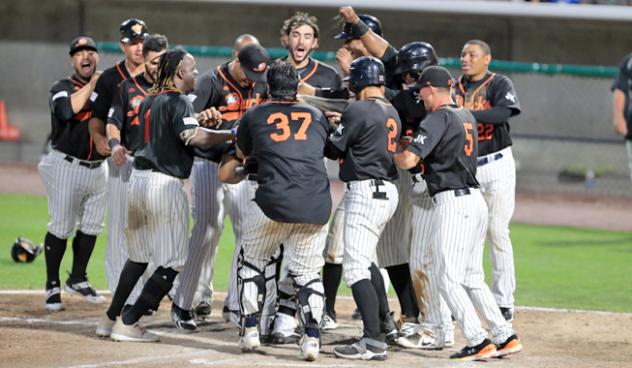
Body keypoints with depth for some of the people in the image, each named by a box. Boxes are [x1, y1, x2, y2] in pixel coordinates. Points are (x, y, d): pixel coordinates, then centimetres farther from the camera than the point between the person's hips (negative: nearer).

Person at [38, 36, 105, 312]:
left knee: (91, 226, 11)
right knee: (61, 227, -7)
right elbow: (68, 109, -26)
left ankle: (78, 279, 27)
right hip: (67, 166, -5)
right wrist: (92, 84, -24)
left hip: (97, 168, 5)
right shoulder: (62, 88, -3)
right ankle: (52, 286, 1)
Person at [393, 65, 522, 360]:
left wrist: (390, 156, 4)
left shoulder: (438, 118, -10)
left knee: (448, 278, -5)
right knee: (472, 277, 15)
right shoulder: (467, 117, 16)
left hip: (453, 203, -9)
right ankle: (505, 337, 13)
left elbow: (409, 159, -17)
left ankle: (479, 342, -10)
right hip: (476, 200, 9)